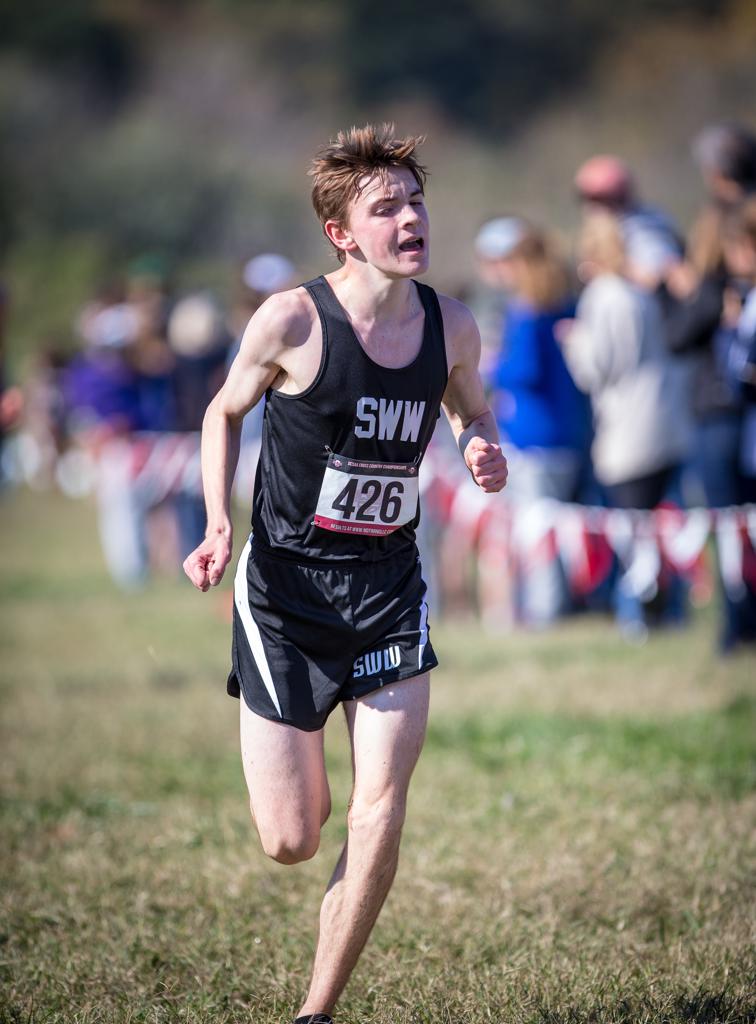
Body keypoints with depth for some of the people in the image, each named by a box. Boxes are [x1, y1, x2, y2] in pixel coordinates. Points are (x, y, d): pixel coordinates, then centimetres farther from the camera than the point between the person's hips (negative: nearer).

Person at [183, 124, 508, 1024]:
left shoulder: (451, 327, -2)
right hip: (284, 585, -3)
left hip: (388, 587, 3)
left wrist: (482, 447, -4)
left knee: (380, 820, -9)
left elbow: (471, 410, 19)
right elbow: (225, 412, 5)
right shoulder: (292, 321, -13)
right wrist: (218, 526, -8)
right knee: (290, 842, -2)